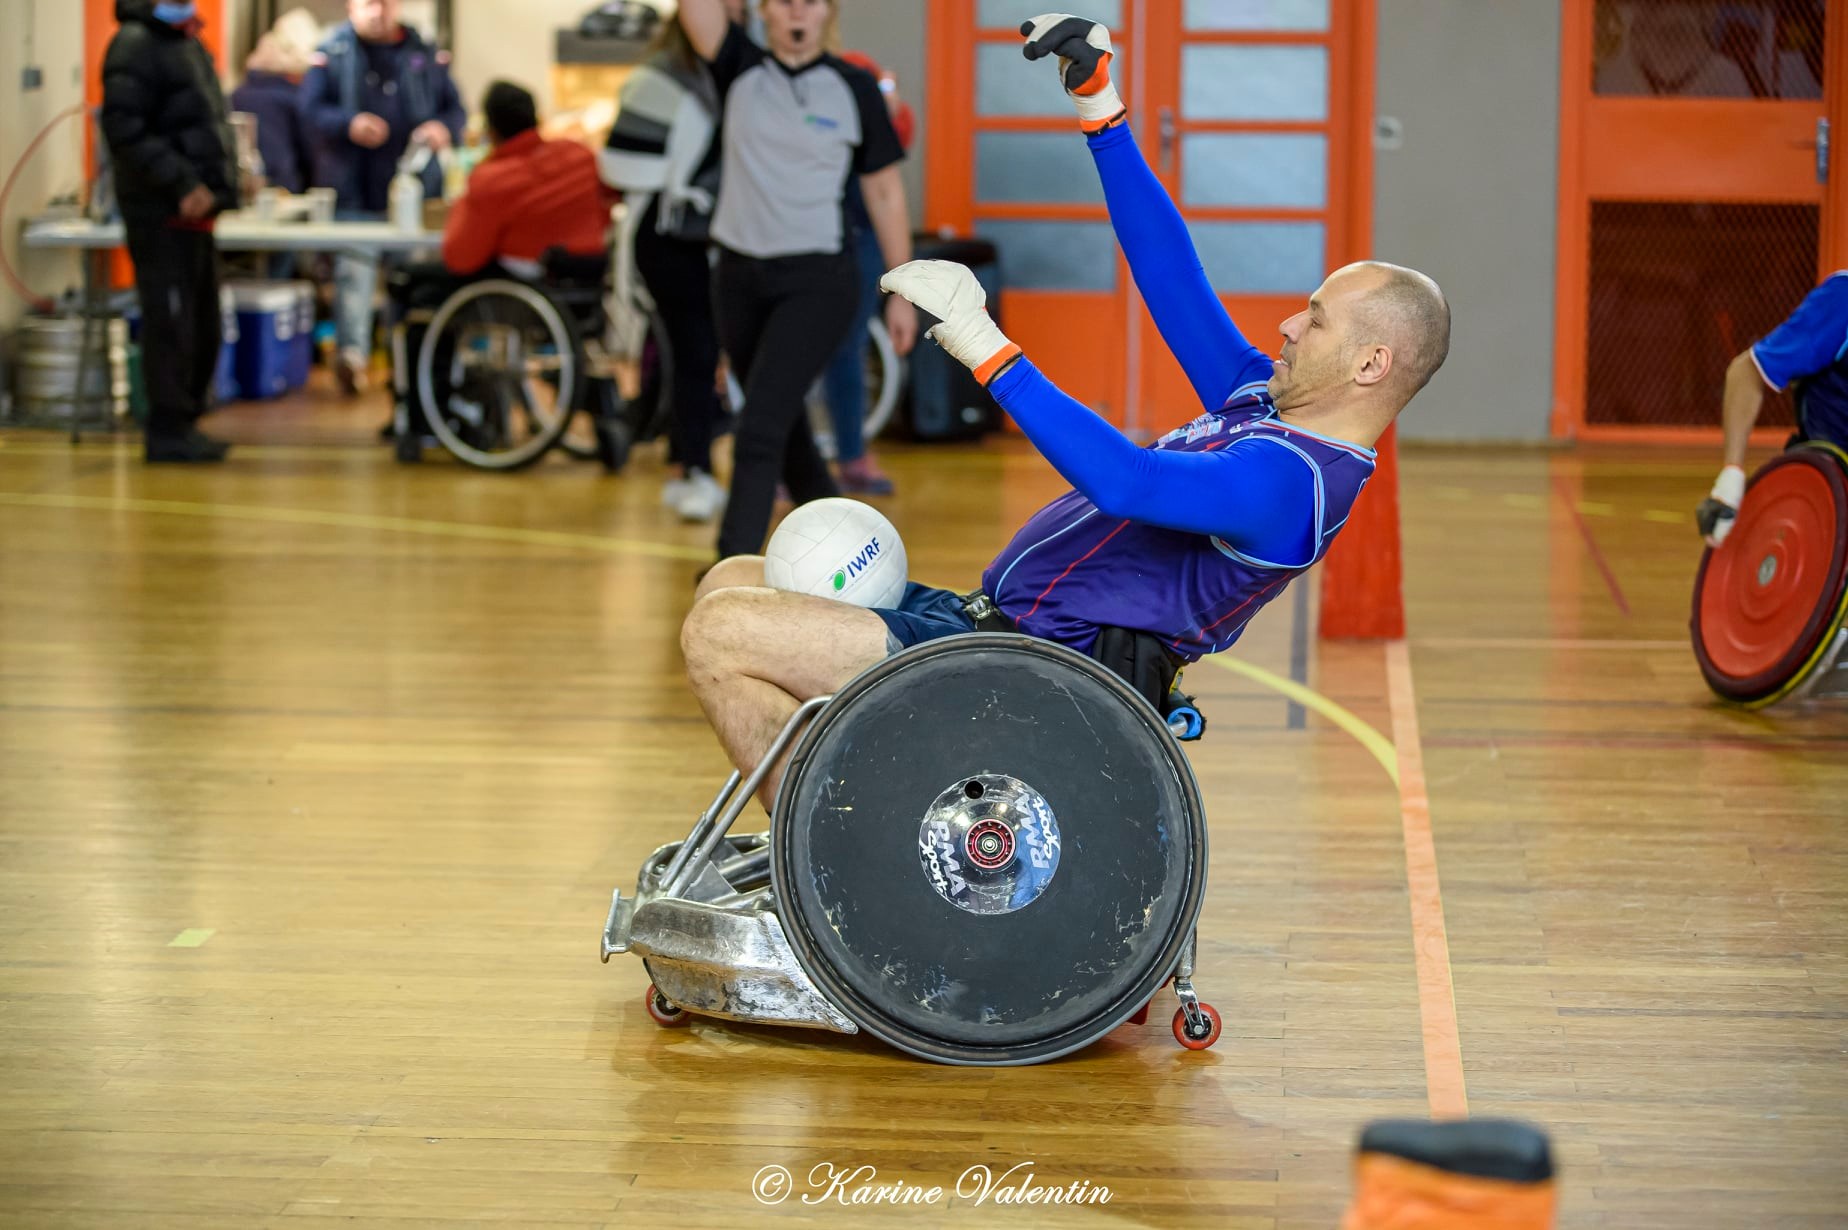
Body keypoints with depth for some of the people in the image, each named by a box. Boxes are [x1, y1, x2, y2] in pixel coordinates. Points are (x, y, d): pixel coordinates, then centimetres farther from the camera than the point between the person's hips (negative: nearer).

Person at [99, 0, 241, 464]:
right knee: (170, 323, -6)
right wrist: (182, 183, -22)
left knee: (204, 328, 12)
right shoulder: (136, 44, -10)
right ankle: (168, 432, -1)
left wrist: (223, 184, 13)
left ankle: (185, 422, 21)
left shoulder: (189, 44, 17)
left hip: (195, 214, 9)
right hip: (160, 214, -9)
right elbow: (123, 128, -19)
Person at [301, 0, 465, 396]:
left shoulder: (426, 55, 10)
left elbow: (454, 107, 11)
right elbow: (311, 110, -3)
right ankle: (351, 352, -18)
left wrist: (445, 129, -12)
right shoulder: (333, 53, 3)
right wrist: (350, 124, -22)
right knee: (355, 267, -13)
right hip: (354, 189, -3)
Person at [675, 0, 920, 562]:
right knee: (786, 429, 15)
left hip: (816, 282, -4)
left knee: (761, 425, -17)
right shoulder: (740, 69, 3)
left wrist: (903, 292, 3)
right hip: (740, 276, 4)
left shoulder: (854, 88, -2)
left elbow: (884, 192, 3)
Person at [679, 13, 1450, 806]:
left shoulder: (1292, 478, -21)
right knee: (732, 581, 13)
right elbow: (1175, 282, 15)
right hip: (988, 621, 11)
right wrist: (1100, 110, 12)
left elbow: (1127, 480, -36)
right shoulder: (1265, 401, 10)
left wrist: (987, 351, -34)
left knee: (718, 632, -17)